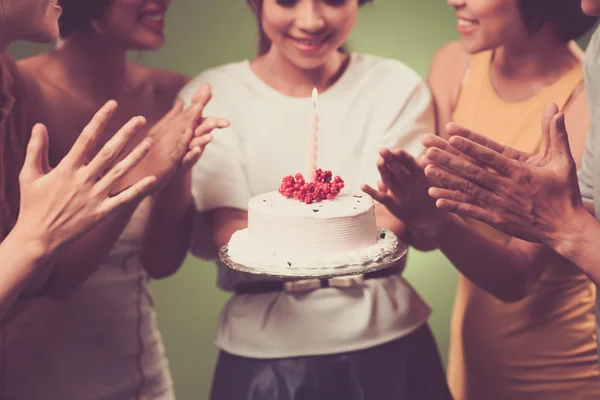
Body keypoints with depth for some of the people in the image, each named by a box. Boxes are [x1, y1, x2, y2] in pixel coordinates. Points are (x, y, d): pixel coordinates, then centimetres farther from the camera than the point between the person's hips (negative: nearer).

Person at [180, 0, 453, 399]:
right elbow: (226, 236, -13)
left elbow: (391, 224, -10)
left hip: (389, 345, 1)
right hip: (264, 355, 0)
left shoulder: (398, 86, -2)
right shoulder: (210, 96, -4)